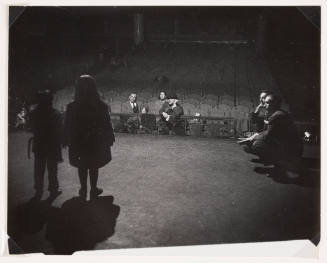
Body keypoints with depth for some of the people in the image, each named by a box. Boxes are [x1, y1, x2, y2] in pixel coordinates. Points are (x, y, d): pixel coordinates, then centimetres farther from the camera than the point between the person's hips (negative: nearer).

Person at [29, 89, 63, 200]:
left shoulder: (34, 114, -6)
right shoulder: (55, 114, -15)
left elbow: (33, 129, 0)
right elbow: (60, 131, -13)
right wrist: (59, 143, -3)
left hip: (38, 146, 3)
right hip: (53, 146, -3)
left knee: (39, 170, 12)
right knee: (52, 169, 10)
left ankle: (38, 191, 17)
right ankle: (53, 189, 17)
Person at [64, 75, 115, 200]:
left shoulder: (72, 107, -12)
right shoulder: (101, 106, -14)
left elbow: (68, 127, -4)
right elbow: (107, 125, -6)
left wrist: (68, 141, 7)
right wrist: (109, 139, 7)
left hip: (78, 143, 1)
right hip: (96, 142, -1)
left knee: (82, 166, 17)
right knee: (94, 167, 15)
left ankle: (83, 190, 26)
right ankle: (93, 190, 24)